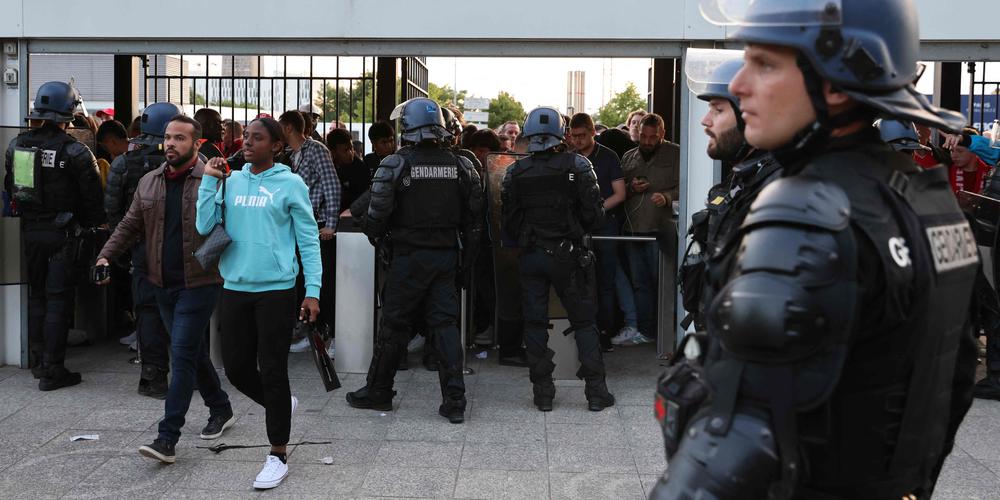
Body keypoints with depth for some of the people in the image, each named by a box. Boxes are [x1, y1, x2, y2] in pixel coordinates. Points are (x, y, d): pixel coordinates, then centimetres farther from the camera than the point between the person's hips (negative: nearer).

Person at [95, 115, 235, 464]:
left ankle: (167, 439, -7)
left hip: (199, 283, -6)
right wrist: (107, 255, 2)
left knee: (183, 355, -8)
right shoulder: (148, 183, 10)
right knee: (193, 352, 16)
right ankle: (221, 410, 34)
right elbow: (130, 226, 15)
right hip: (164, 284, 6)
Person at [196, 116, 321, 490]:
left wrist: (313, 291, -10)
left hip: (275, 289, -5)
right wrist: (209, 180, -6)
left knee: (272, 372, 1)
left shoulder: (290, 184, -4)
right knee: (237, 368, 9)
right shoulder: (231, 181, 8)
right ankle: (281, 406, 38)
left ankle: (278, 455, 14)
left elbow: (309, 241, -3)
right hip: (235, 288, 5)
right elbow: (204, 226, 0)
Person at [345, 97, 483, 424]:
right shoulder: (461, 166, 3)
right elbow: (474, 218, 5)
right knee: (446, 324, 6)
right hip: (447, 255, 3)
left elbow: (377, 213, -11)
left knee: (394, 324, 8)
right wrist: (466, 261, 12)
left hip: (408, 256, -3)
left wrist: (376, 237, 11)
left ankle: (377, 393, 22)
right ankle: (454, 401, 3)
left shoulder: (396, 164, -10)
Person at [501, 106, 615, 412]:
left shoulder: (514, 173, -1)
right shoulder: (577, 166, -7)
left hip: (531, 257, 2)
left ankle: (543, 393, 11)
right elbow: (594, 213, -7)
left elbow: (508, 223, 2)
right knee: (583, 321, 8)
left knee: (535, 324, 9)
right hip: (568, 255, -1)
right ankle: (596, 392, 8)